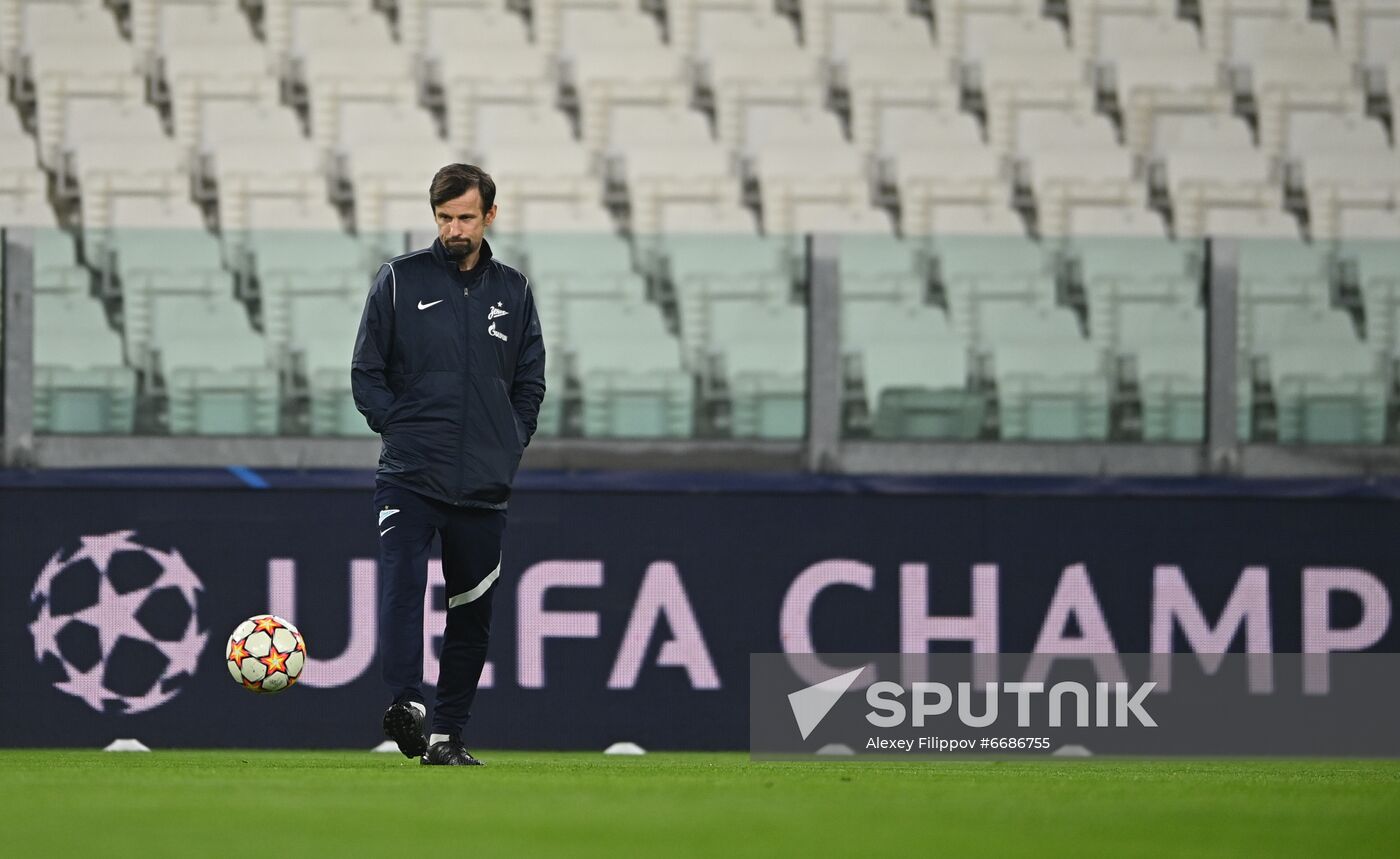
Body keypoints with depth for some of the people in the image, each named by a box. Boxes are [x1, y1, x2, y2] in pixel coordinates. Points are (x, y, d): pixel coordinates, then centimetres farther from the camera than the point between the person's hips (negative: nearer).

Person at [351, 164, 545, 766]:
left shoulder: (512, 291, 13)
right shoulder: (400, 280, 4)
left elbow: (530, 382, 20)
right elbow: (366, 373, 6)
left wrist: (510, 445, 7)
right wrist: (400, 428, -4)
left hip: (483, 485, 3)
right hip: (408, 475, -3)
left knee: (472, 613, 5)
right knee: (401, 581, -24)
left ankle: (448, 734, 12)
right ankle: (406, 703, -34)